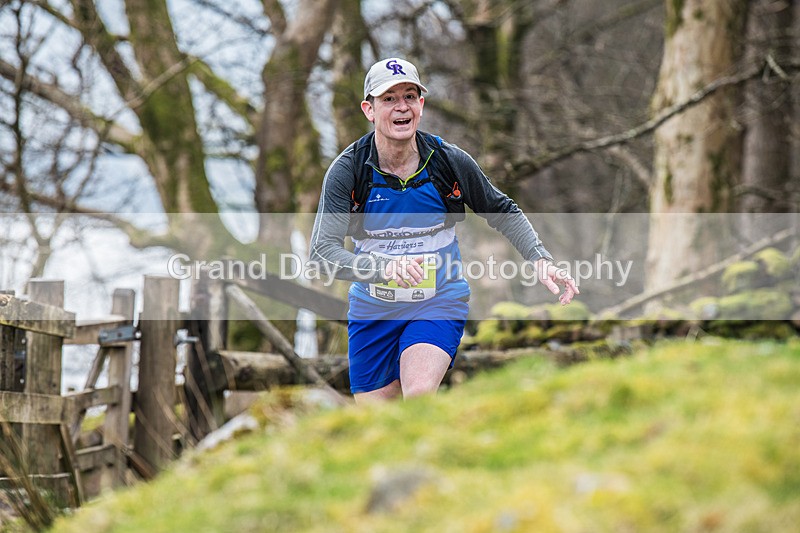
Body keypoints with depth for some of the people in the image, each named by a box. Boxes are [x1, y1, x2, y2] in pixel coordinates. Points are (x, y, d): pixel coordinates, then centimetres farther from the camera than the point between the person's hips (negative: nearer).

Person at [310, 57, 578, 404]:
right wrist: (385, 268, -39)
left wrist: (541, 261, -6)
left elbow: (503, 212, 8)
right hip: (373, 308, 1)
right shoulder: (347, 170, -14)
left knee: (419, 397, -28)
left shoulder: (451, 161, -9)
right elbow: (322, 251, -22)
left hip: (439, 302, -1)